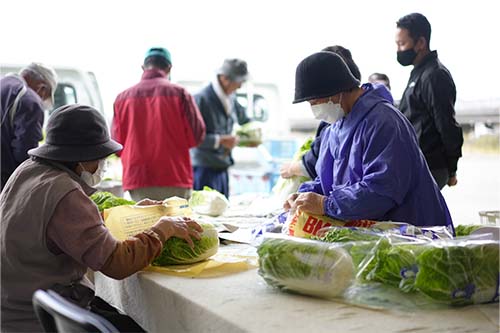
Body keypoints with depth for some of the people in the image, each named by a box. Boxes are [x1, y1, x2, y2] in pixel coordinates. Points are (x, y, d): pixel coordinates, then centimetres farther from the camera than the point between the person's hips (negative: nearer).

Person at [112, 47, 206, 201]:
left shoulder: (123, 97, 3)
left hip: (137, 182, 2)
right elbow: (196, 135, -3)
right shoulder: (179, 93, -4)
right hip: (175, 181, -2)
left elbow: (117, 144, 7)